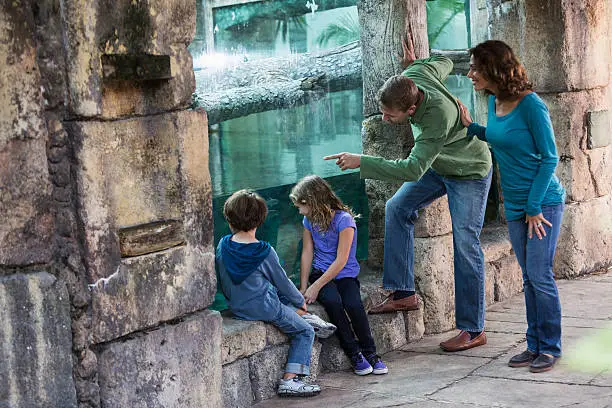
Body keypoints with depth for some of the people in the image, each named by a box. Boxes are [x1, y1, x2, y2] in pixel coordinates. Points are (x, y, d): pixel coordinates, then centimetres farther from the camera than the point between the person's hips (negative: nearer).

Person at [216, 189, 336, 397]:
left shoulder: (223, 245, -6)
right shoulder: (264, 252, -19)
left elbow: (223, 281, 6)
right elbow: (282, 281, -7)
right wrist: (300, 301, 10)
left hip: (236, 307, 7)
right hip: (264, 307, -6)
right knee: (305, 332, 6)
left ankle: (306, 317, 29)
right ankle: (289, 380, -2)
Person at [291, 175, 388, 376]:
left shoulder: (343, 220, -14)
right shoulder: (309, 220, 4)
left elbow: (341, 261, -17)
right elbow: (307, 253, 7)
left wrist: (315, 287, -20)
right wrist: (303, 287, -2)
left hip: (345, 275, -3)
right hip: (321, 273, 3)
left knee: (354, 305, -31)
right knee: (332, 301, -29)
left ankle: (370, 353, -10)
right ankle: (354, 354, -18)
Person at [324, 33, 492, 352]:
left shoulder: (440, 116, -44)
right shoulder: (415, 75, -22)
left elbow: (413, 169, -46)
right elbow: (444, 62, 1)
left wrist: (361, 162, -47)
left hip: (470, 173, -8)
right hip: (439, 165, 8)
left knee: (465, 247, -8)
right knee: (398, 208, -2)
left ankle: (473, 329, 0)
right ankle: (403, 293, 1)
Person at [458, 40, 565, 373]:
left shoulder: (531, 105, -18)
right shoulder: (494, 103, 3)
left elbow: (549, 158, -15)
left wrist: (535, 206, -14)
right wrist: (471, 127, 8)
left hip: (544, 202, -7)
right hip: (515, 204, 7)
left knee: (540, 276, -5)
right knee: (529, 278, 12)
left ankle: (551, 348, 7)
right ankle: (535, 345, 19)